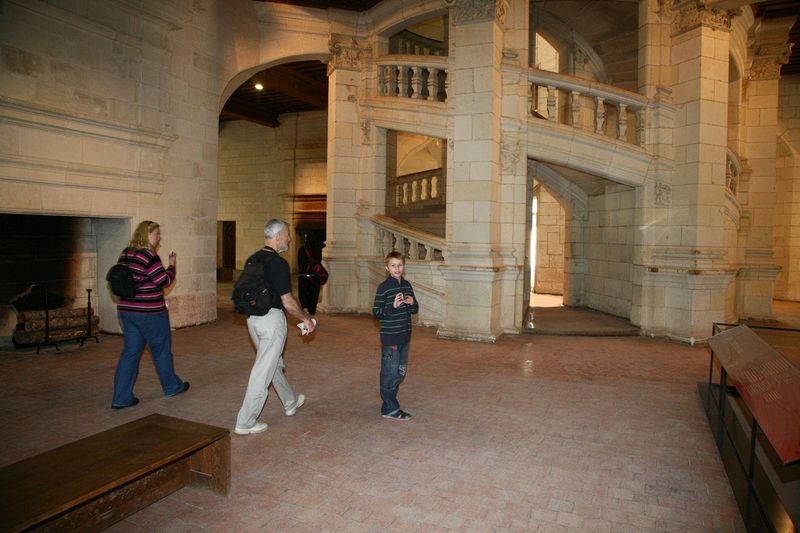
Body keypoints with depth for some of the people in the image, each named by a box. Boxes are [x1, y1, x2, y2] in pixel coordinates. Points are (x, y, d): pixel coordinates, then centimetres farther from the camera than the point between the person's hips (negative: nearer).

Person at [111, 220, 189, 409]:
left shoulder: (125, 254, 7)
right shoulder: (149, 255, -18)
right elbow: (164, 281, -16)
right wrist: (172, 265, -1)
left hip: (126, 310, 7)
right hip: (149, 312, -7)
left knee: (130, 352, 10)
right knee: (161, 350, 10)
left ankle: (121, 398, 10)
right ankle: (172, 386, 28)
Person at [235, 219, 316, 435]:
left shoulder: (252, 259, 8)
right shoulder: (278, 263, -18)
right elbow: (288, 302, -19)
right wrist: (306, 318, -5)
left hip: (253, 318, 9)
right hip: (271, 319, -9)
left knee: (274, 363, 22)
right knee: (263, 371, 0)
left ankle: (291, 402, 41)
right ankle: (245, 423, 7)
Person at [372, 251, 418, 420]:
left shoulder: (407, 285, 8)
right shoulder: (383, 287, -11)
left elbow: (415, 310, 15)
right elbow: (376, 312, -12)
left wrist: (412, 303, -7)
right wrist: (393, 306, -26)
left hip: (404, 336, 7)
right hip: (390, 337, -7)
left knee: (400, 372, 16)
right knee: (390, 373, -1)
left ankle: (389, 400, 32)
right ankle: (390, 408, 11)